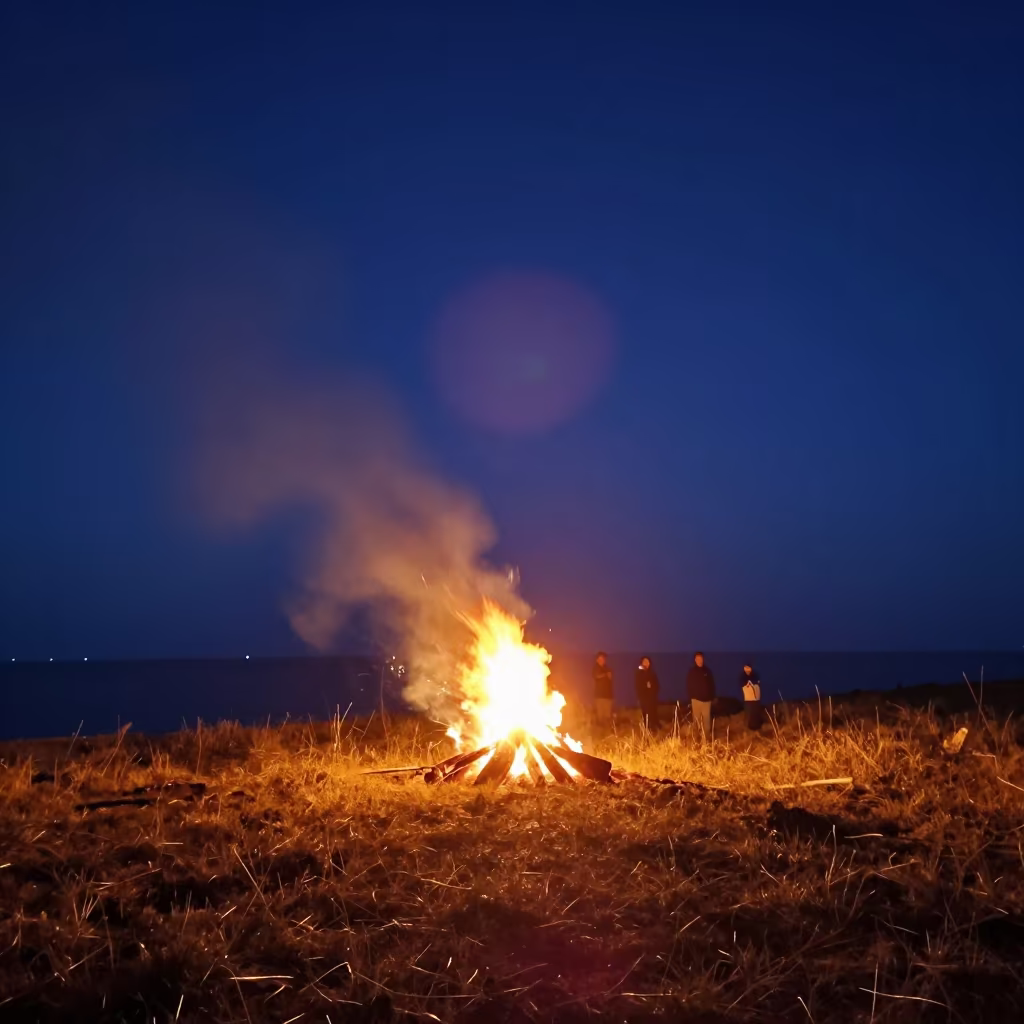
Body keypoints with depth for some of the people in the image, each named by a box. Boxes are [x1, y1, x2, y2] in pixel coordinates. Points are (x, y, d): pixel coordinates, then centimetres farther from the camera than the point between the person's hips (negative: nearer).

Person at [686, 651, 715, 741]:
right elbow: (689, 686, 1)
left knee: (706, 718, -1)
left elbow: (712, 685, 9)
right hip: (696, 699, -1)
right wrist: (690, 697, -6)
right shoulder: (692, 671, 1)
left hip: (707, 699, 1)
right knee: (697, 718, 0)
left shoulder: (707, 671, 6)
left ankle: (707, 735, 2)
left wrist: (713, 697, 6)